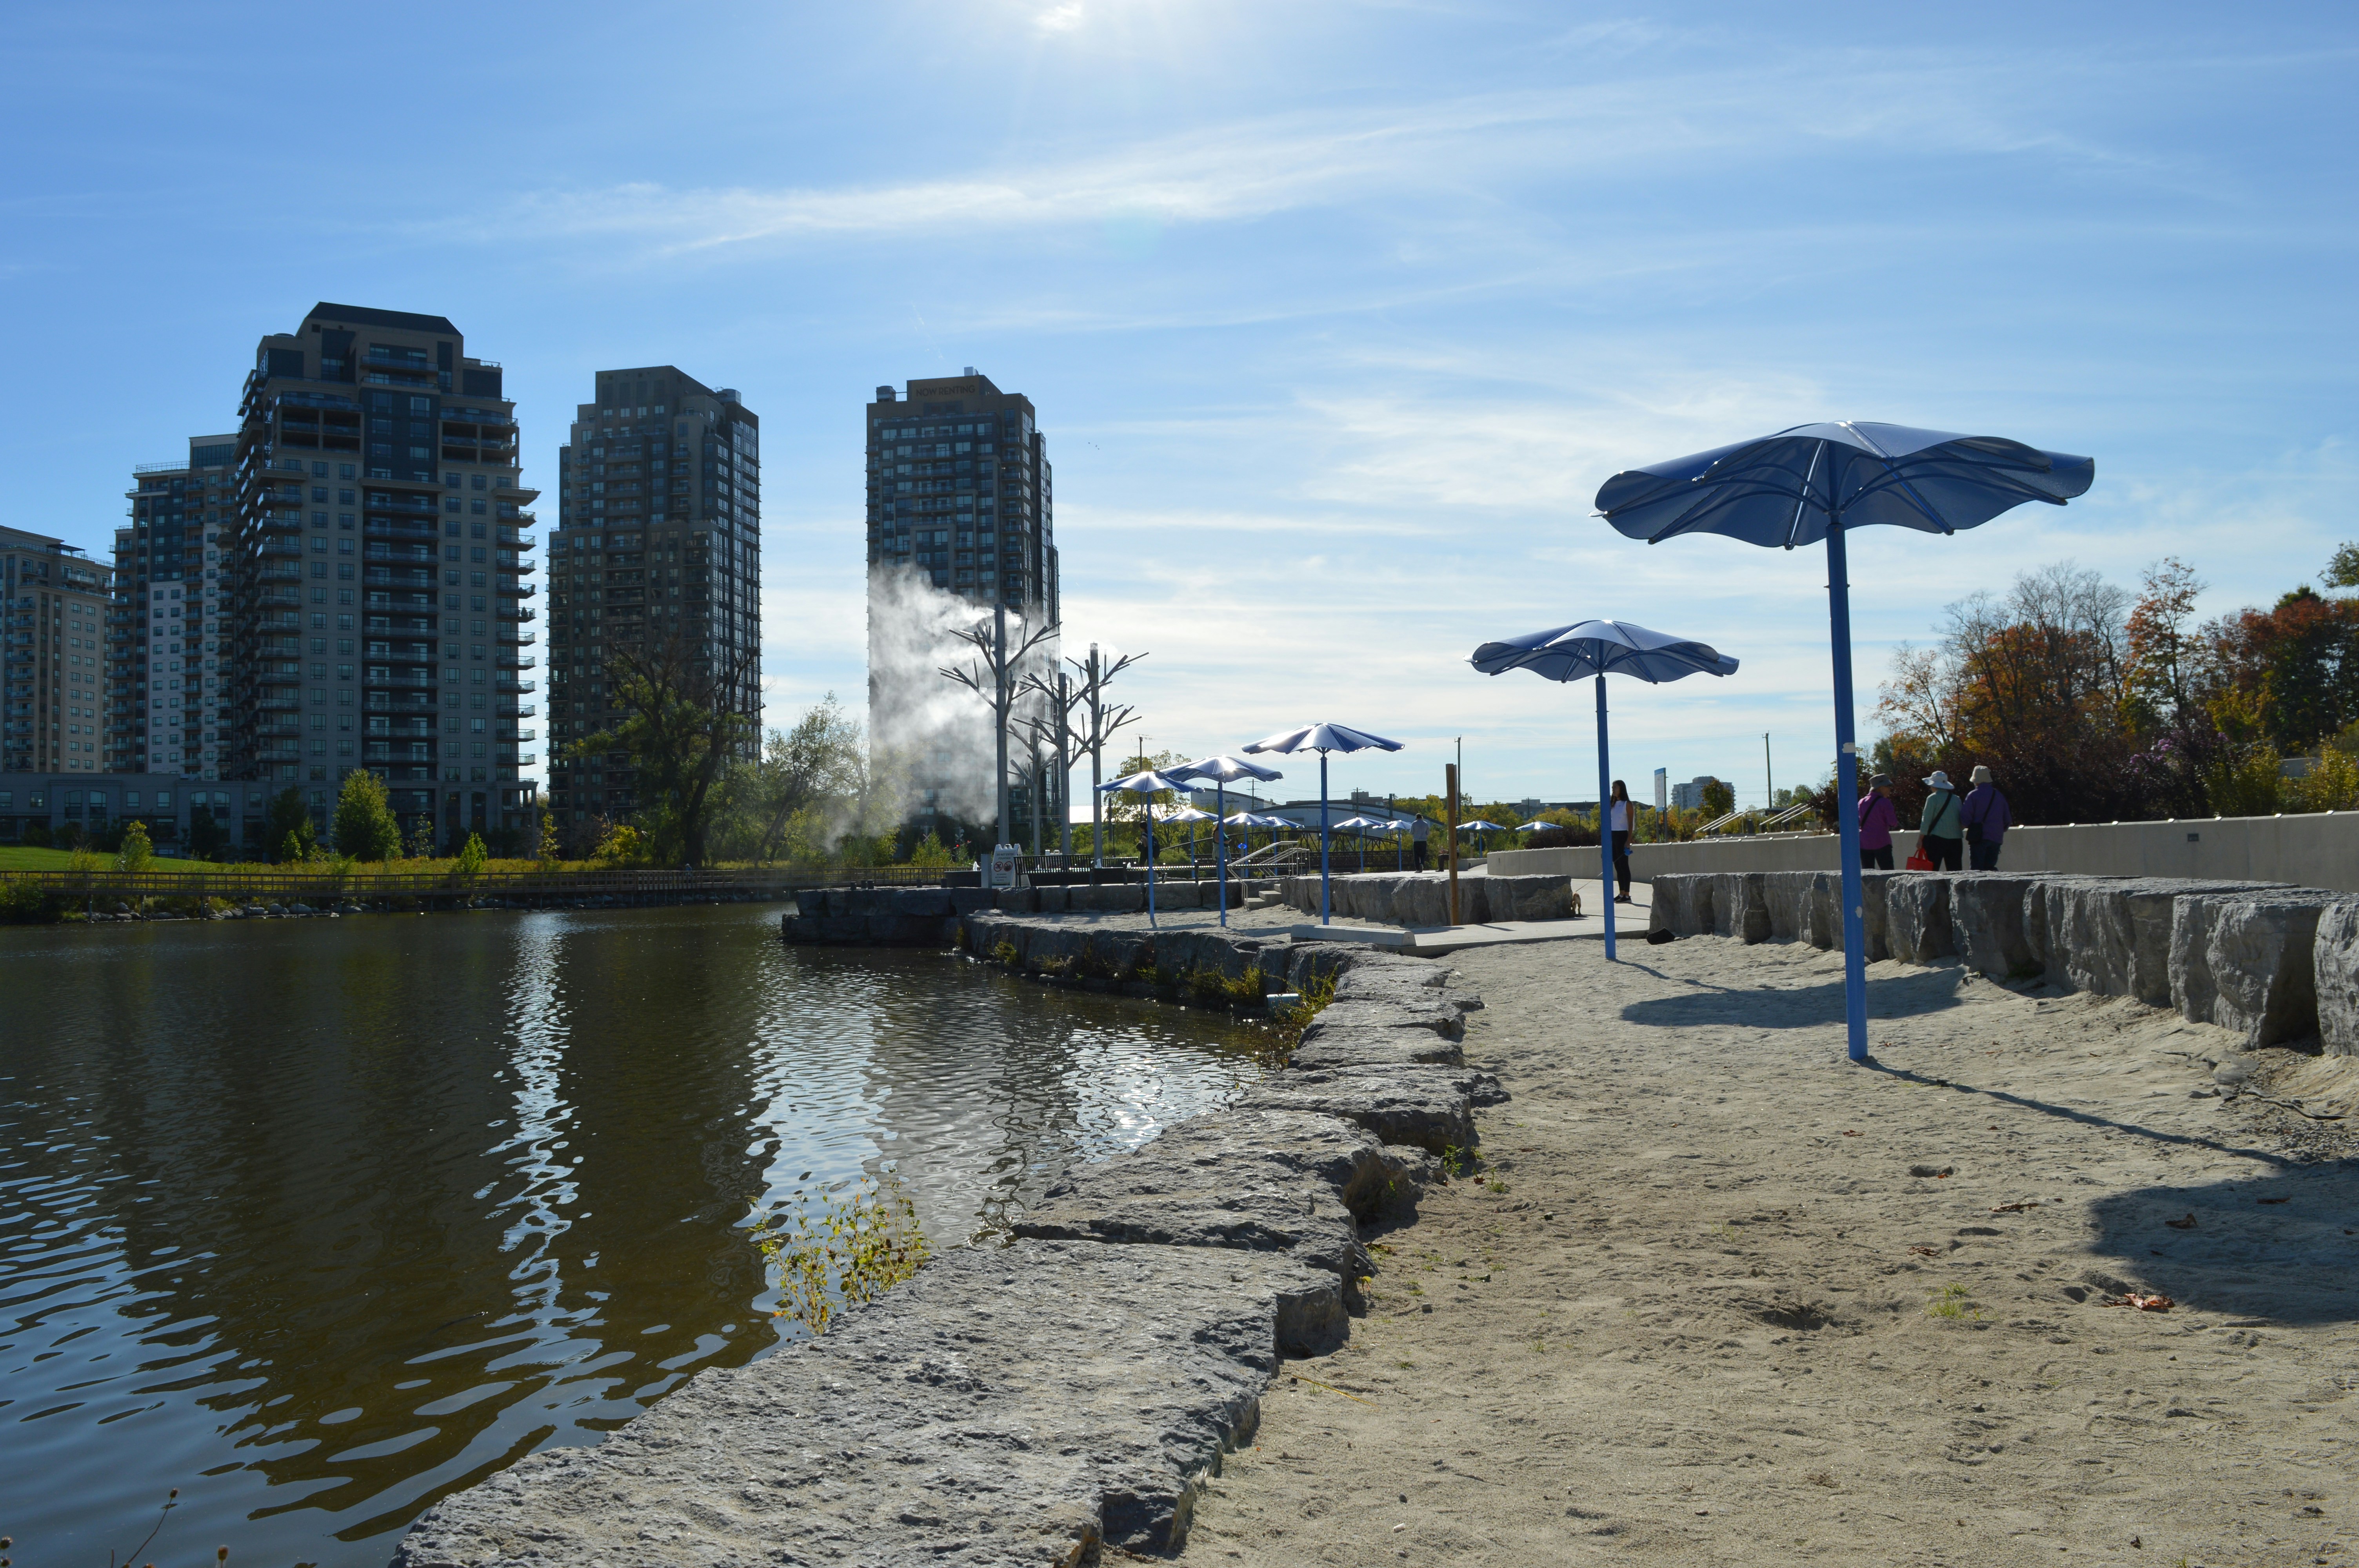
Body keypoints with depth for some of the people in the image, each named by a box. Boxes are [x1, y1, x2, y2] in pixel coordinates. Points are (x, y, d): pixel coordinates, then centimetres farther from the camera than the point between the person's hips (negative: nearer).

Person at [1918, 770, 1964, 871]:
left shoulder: (1933, 798, -4)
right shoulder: (1956, 799, 10)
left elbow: (1926, 820, -6)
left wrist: (1920, 839, -2)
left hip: (1937, 838, -5)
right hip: (1955, 839, 5)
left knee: (1932, 871, -4)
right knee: (1954, 870, 6)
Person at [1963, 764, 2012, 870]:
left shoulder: (1973, 795, -5)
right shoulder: (1999, 796, 12)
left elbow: (1966, 817, -10)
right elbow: (2007, 819, 15)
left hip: (1979, 837, -5)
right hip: (1996, 838, 5)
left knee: (1977, 869, -4)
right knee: (1990, 867, 10)